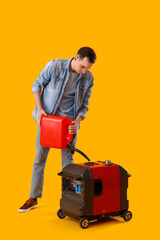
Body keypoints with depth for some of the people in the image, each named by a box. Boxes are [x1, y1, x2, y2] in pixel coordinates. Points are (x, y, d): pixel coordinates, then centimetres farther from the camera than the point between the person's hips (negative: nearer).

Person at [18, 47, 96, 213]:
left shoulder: (88, 78, -7)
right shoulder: (55, 66, -15)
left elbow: (84, 105, 0)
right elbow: (37, 85, -3)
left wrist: (77, 121, -18)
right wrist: (40, 108, -13)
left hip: (70, 121, 1)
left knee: (68, 160, 2)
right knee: (39, 158, 5)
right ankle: (33, 198, 16)